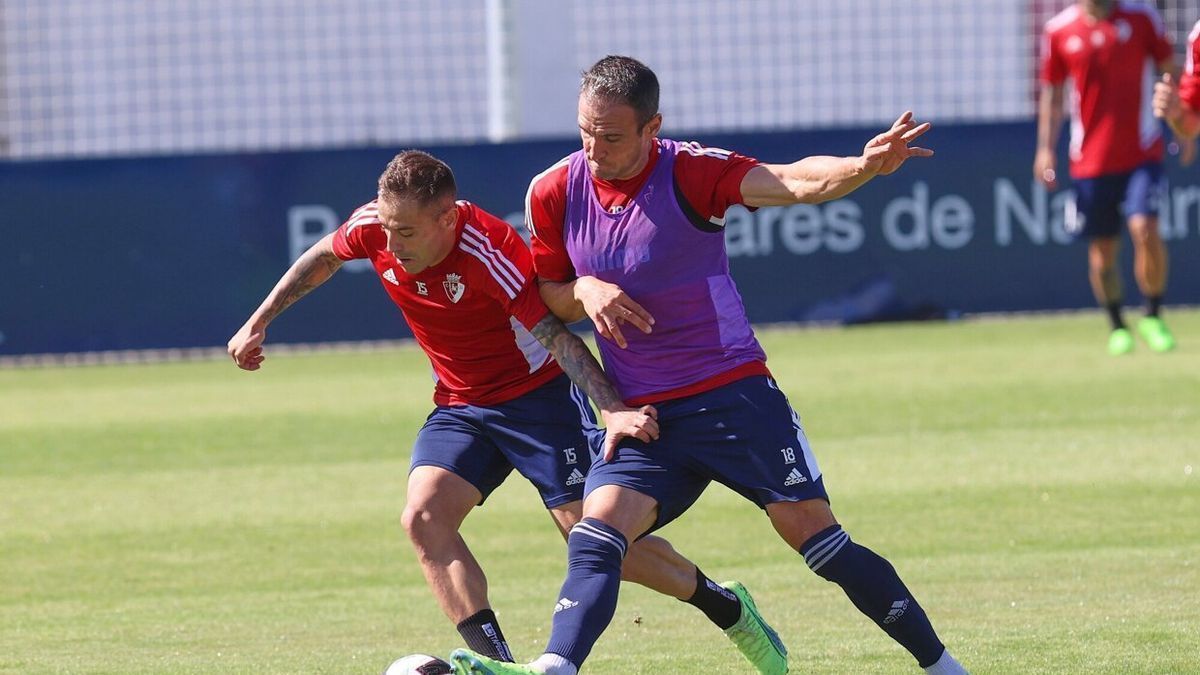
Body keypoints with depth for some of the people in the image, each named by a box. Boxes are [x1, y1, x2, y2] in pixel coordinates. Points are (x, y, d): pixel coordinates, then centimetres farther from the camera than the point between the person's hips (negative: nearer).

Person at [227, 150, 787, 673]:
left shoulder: (486, 250, -30)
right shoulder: (375, 226, -12)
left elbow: (556, 335, -32)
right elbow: (324, 257, 12)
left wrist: (614, 410, -44)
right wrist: (258, 323, 14)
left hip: (536, 391, -6)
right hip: (459, 407, 6)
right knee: (424, 516, -20)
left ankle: (724, 605, 13)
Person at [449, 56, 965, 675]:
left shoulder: (689, 172, -14)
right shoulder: (553, 193, -2)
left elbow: (794, 183, -29)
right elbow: (544, 297, 12)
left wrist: (863, 167, -49)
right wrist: (583, 292, -12)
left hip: (731, 389, -3)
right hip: (645, 415, 3)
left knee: (815, 535, -4)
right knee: (595, 536, -19)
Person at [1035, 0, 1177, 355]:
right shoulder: (1058, 30, 3)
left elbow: (1169, 70, 7)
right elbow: (1052, 92, 11)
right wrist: (1045, 149, 4)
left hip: (1141, 151, -1)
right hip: (1090, 161, 1)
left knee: (1146, 230, -17)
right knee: (1102, 249, 4)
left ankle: (1153, 317, 1)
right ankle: (1117, 328, 22)